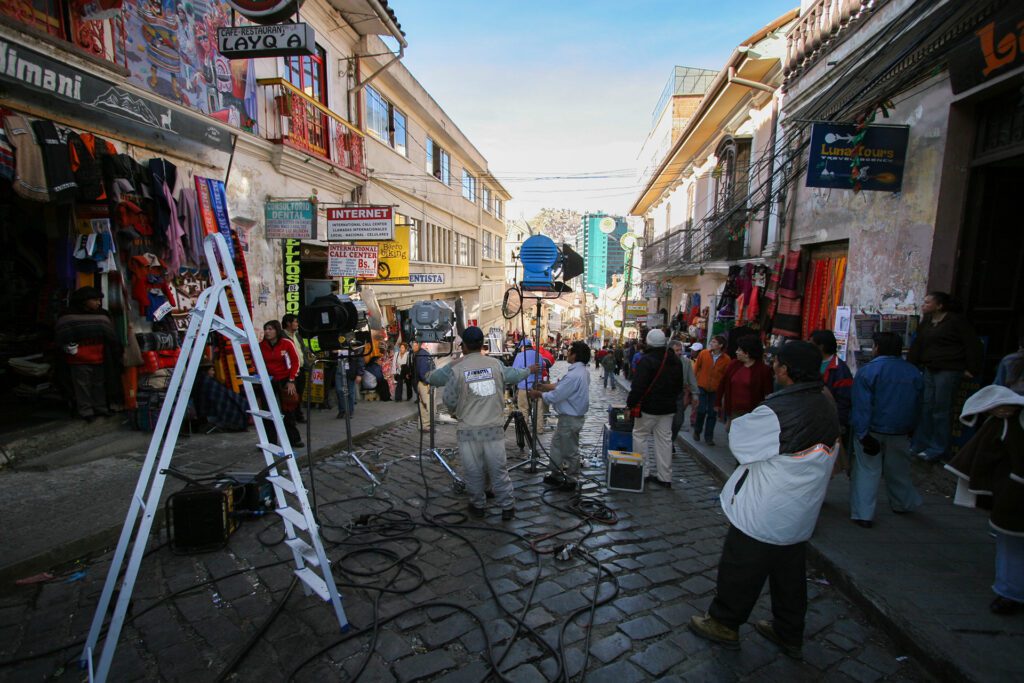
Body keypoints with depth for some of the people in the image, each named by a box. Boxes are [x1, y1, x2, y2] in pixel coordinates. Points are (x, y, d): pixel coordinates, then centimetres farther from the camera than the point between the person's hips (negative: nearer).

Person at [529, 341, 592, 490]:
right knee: (557, 444, 22)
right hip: (572, 415, 10)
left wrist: (538, 394, -8)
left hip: (570, 418, -10)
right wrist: (544, 386, 6)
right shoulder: (582, 371, 4)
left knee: (570, 450, 7)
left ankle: (570, 481, 24)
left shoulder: (574, 375, -28)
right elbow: (562, 387, 11)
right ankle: (556, 474, 35)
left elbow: (554, 396, -24)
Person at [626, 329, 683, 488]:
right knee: (664, 439, 10)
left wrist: (630, 404, -14)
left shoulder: (646, 360, -16)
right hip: (668, 408, 7)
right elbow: (679, 385, 19)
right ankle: (665, 477, 15)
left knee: (640, 435, 8)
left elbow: (638, 387, -21)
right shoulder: (675, 361, 9)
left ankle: (642, 472, 9)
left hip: (649, 407, -7)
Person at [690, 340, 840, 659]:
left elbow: (739, 442, -18)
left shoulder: (776, 412, -30)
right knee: (790, 575, 23)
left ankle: (723, 623, 31)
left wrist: (742, 421, 0)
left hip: (763, 516, -7)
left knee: (740, 572, 12)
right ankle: (789, 634, 41)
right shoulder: (827, 406, -3)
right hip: (801, 516, 8)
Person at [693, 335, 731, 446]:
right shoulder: (703, 353, -6)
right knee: (701, 410, -4)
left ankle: (709, 437, 18)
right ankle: (697, 432, 20)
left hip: (716, 389, 0)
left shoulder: (726, 359, -7)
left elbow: (727, 375, -3)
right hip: (702, 387, 0)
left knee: (712, 413, 5)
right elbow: (696, 368, 3)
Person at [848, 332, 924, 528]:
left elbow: (861, 407, -19)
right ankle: (904, 503, 41)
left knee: (866, 471, 1)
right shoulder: (914, 373, 3)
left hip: (872, 430, -5)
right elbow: (917, 405, 13)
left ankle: (863, 514, 0)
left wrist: (862, 434, -17)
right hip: (899, 432, 5)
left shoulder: (867, 371, -15)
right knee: (898, 470, 22)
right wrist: (910, 428, 23)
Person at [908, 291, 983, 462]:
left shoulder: (956, 320, -7)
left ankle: (938, 451, 6)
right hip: (929, 370, 7)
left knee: (941, 410, -3)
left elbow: (973, 344, -8)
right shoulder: (926, 322, 12)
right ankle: (920, 444, 18)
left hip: (948, 371, -7)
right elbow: (917, 345, 15)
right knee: (925, 408, 10)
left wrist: (972, 369, -9)